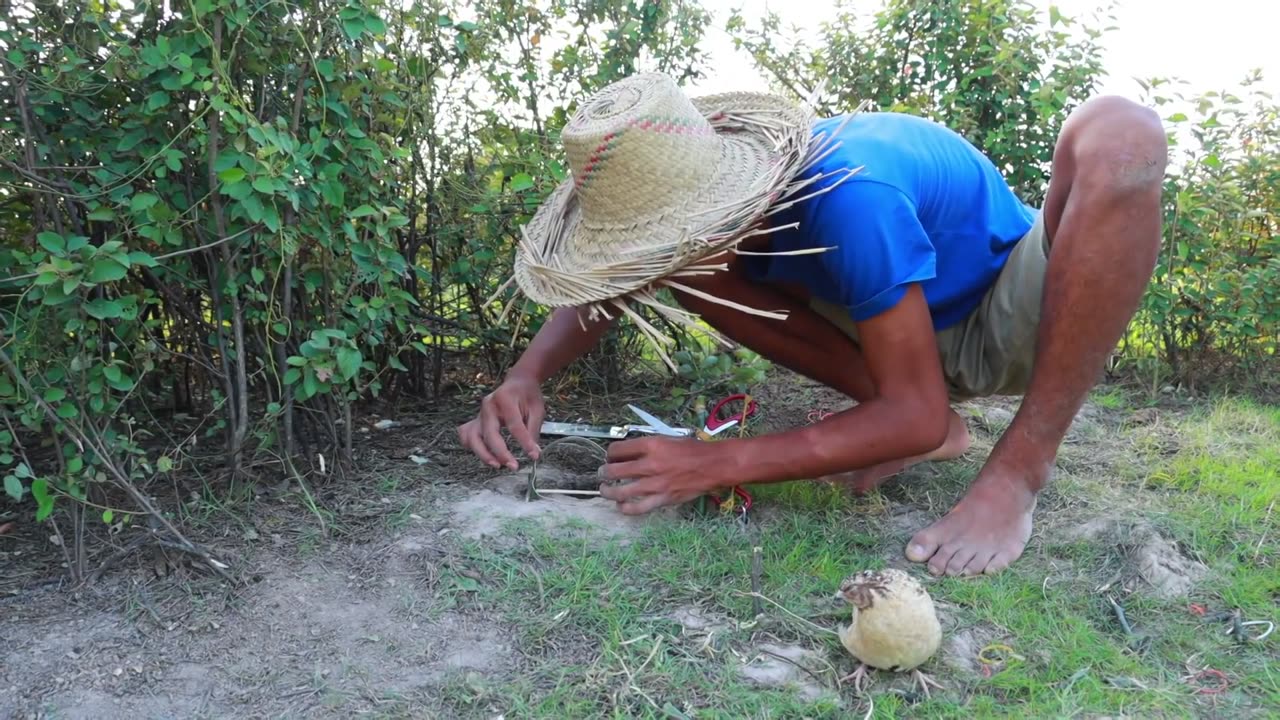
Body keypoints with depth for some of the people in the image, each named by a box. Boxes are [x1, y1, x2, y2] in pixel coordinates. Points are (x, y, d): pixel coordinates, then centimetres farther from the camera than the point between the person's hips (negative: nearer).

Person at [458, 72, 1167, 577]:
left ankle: (1018, 469, -28)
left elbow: (915, 417, -32)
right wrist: (526, 376, -20)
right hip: (919, 333, 6)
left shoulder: (848, 197, -37)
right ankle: (937, 434, -4)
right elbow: (607, 282, 0)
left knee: (1117, 130, -36)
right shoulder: (712, 191, -17)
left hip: (1018, 324, -6)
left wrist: (715, 464, -35)